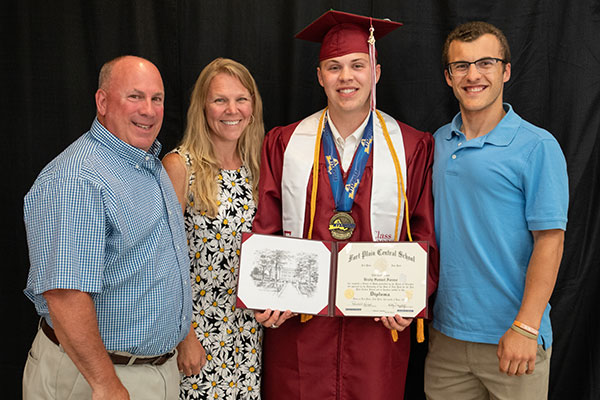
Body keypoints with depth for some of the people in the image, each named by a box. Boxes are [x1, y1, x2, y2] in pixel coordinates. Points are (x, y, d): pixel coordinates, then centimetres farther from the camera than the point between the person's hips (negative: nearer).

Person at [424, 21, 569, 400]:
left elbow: (549, 241, -12)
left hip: (510, 339, -4)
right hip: (445, 333, 5)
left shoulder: (537, 146, -9)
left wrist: (525, 328, -17)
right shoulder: (437, 144, 6)